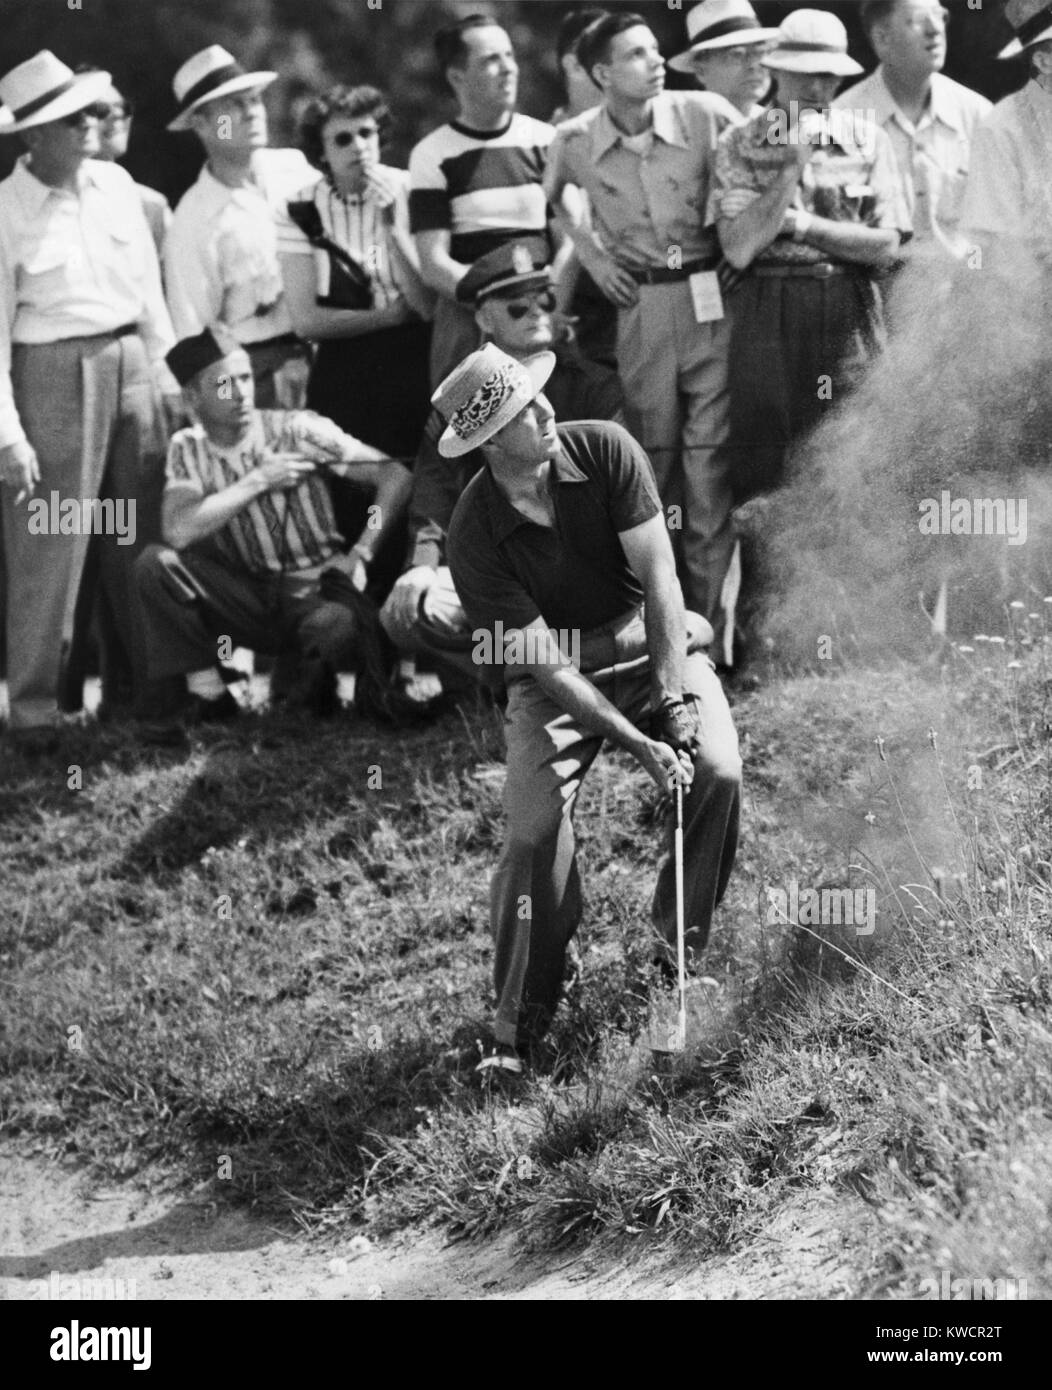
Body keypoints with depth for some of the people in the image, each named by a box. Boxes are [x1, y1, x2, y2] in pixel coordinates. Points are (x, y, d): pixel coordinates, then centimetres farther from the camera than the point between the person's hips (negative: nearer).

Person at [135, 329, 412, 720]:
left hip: (311, 595, -2)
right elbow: (178, 531, -19)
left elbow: (395, 476, -12)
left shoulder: (297, 430, -9)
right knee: (155, 564, -22)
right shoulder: (187, 449, -1)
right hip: (246, 598, 3)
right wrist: (259, 480, -19)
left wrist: (360, 553, -22)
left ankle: (314, 675, -1)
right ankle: (207, 691, -8)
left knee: (345, 627, -38)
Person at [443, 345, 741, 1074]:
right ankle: (519, 1025, -8)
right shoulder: (476, 535, -20)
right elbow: (546, 663, -20)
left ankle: (681, 949, -1)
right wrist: (639, 745, -27)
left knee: (719, 771, -22)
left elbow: (657, 571, -15)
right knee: (534, 827, -22)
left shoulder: (605, 448, -15)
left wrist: (675, 698, -22)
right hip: (555, 675, -2)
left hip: (651, 643, 2)